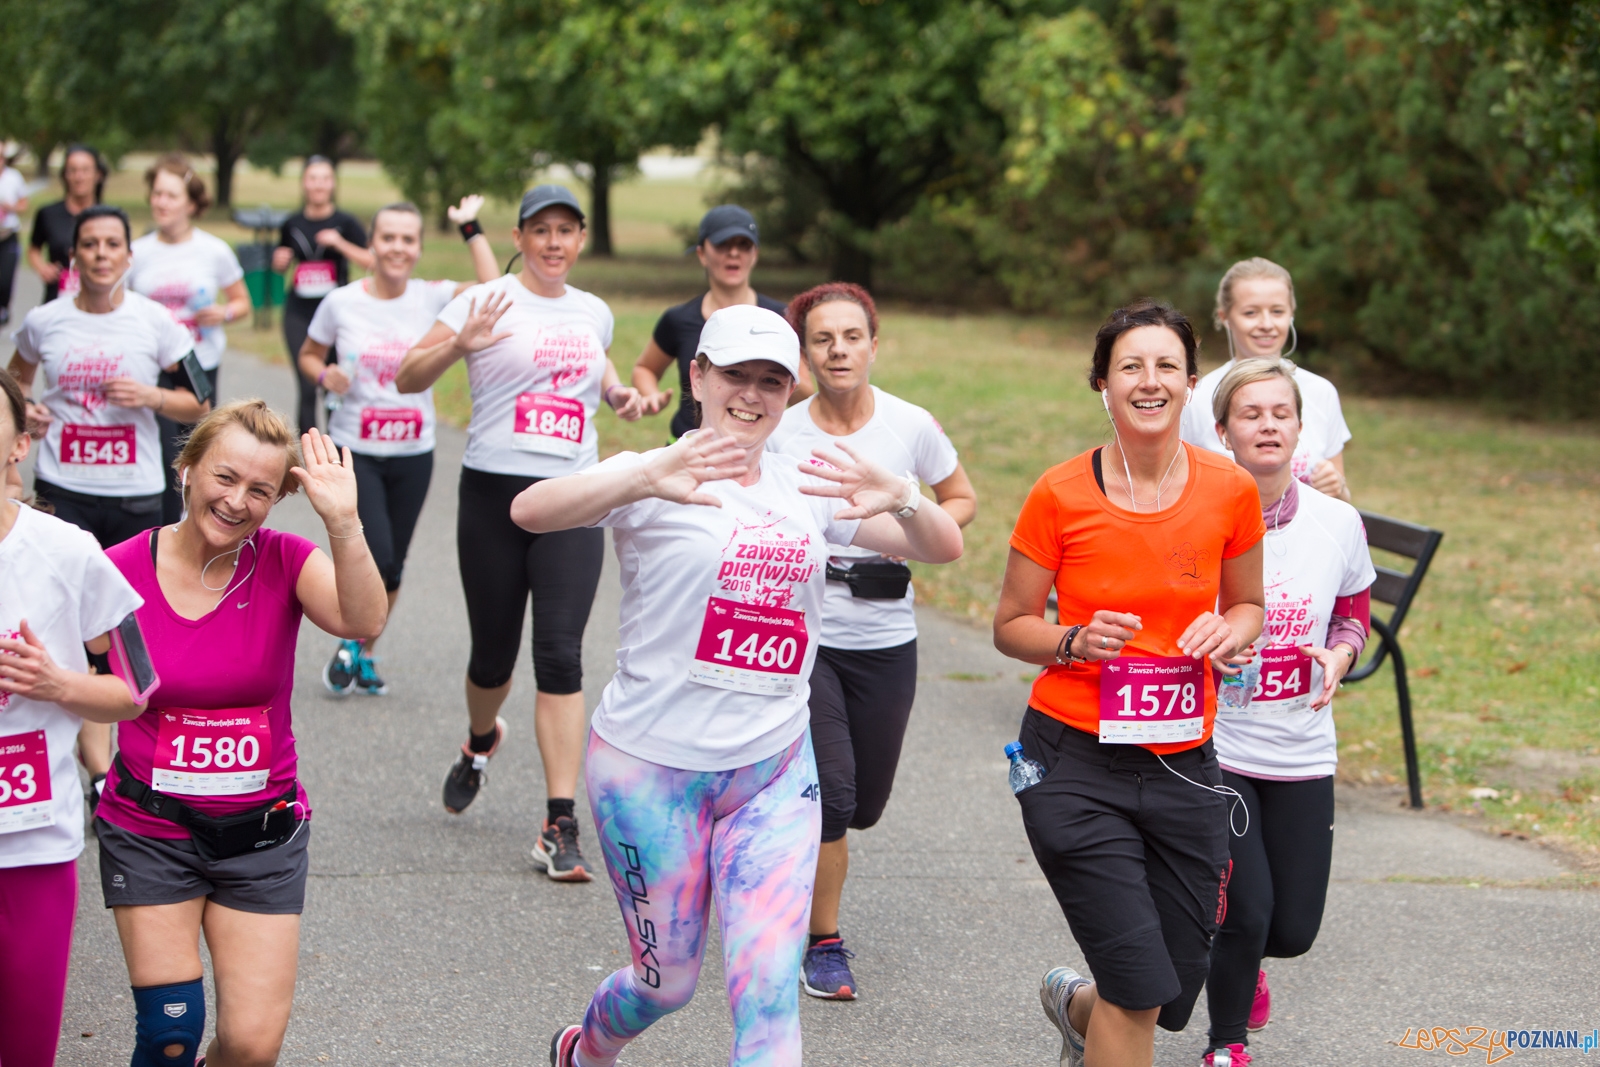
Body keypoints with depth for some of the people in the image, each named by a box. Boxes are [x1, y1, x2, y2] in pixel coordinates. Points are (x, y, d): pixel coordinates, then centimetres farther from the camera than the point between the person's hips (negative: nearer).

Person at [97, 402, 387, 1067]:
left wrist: (343, 522, -39)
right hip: (149, 830, -1)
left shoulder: (284, 563, -7)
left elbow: (362, 621, -27)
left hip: (261, 831, 1)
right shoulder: (121, 570, -9)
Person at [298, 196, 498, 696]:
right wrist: (324, 375, -11)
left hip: (413, 453, 2)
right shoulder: (342, 303, -4)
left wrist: (471, 229, -16)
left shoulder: (432, 299, -3)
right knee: (376, 556, -15)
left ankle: (364, 654, 31)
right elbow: (308, 354, 10)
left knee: (392, 566, 10)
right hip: (355, 451, -2)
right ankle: (349, 641, 12)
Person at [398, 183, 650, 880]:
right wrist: (460, 345, -26)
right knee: (494, 652, 9)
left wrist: (619, 392, 12)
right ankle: (480, 741, 46)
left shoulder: (593, 313, 13)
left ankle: (560, 827, -13)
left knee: (560, 653, -11)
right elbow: (408, 379, -7)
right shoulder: (486, 302, -2)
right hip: (494, 491, -2)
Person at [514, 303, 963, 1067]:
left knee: (769, 984, -8)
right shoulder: (655, 481, -9)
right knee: (667, 981, 10)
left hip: (775, 772, 4)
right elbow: (530, 511, -28)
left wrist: (899, 499, -25)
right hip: (652, 766, -3)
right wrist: (645, 479, -47)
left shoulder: (807, 488, 6)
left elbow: (943, 547, -1)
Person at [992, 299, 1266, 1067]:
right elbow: (1010, 625, 1)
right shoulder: (1061, 495, -8)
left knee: (1175, 993, 11)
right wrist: (1074, 642, -19)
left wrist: (1228, 633, -9)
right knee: (1141, 988, -11)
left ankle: (1075, 1003, 45)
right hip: (1076, 761, -3)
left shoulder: (1231, 491, -2)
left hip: (1183, 764, 3)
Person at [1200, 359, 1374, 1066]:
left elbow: (1354, 615, 14)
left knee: (1294, 929, 5)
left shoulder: (1338, 523, -2)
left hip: (1302, 755, 3)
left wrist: (1337, 655, -7)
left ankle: (1237, 962, 44)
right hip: (1211, 748, -3)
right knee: (1245, 913, -11)